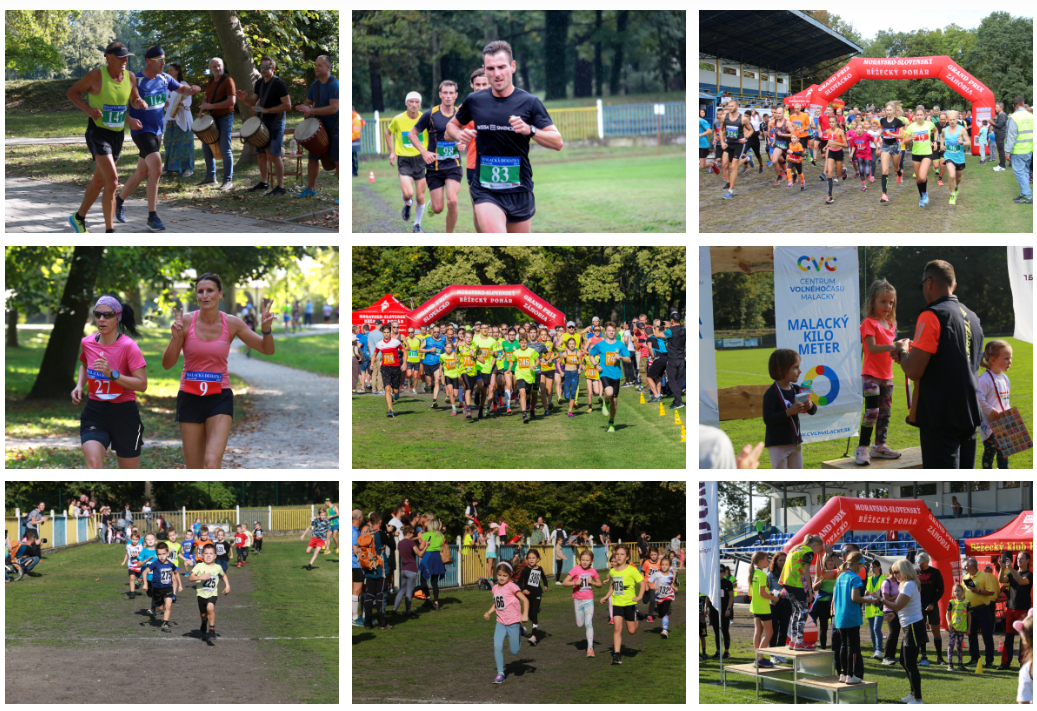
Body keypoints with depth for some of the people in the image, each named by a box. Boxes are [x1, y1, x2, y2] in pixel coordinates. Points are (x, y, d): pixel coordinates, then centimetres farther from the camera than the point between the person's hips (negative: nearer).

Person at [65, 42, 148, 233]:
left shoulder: (130, 78, 2)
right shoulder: (96, 76, -14)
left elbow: (134, 99, 20)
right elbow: (71, 92, -3)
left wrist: (140, 103, -5)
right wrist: (88, 109, -19)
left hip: (117, 135, 7)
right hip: (98, 133, -7)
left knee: (100, 181, 19)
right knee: (112, 181, -19)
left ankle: (79, 218, 40)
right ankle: (109, 233, -15)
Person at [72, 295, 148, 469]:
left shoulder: (128, 346, -14)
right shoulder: (87, 343, 2)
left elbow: (142, 384, -19)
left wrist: (112, 374, -30)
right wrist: (79, 385, 6)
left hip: (124, 413, -3)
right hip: (94, 413, 3)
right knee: (93, 463, -21)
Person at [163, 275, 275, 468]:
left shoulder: (231, 324, -3)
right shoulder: (186, 321, -6)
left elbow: (267, 350, 3)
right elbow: (167, 364, -5)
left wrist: (266, 330, -17)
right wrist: (176, 338, -22)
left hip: (220, 397, -1)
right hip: (190, 397, 1)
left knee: (212, 464, -20)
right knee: (194, 472, 5)